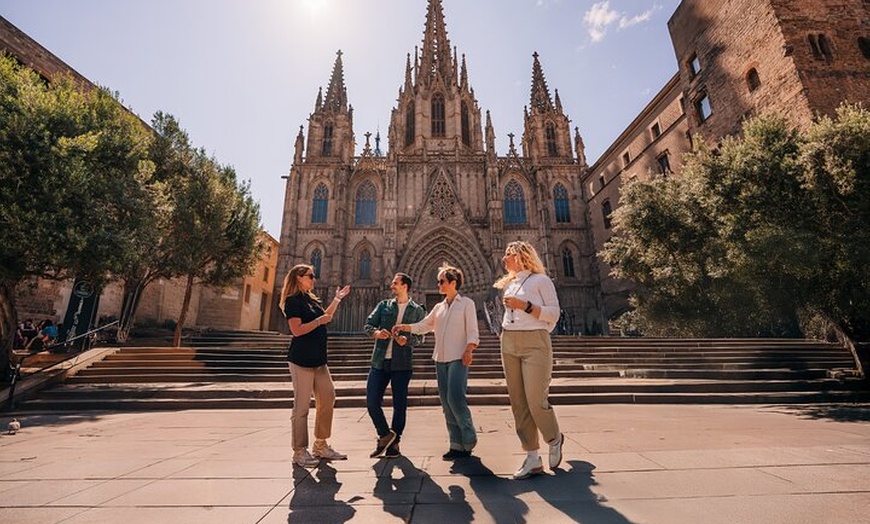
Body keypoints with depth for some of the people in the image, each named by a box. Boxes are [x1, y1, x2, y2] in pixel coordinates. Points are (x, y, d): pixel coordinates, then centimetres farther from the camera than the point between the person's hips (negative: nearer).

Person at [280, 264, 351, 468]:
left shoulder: (311, 299, 16)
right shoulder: (293, 300, -11)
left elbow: (324, 318, 28)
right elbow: (297, 330, -20)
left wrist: (337, 299, 27)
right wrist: (319, 321, -15)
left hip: (318, 359, 9)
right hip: (301, 360, -9)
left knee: (327, 399, 10)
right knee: (301, 407, 1)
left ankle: (320, 446, 23)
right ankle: (299, 452, 15)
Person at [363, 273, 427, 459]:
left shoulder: (417, 310, 5)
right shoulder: (383, 305, 11)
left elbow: (419, 336, -1)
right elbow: (368, 324, 5)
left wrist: (407, 339, -22)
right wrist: (376, 332, -16)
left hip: (402, 363, -2)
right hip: (379, 361, 2)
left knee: (399, 404, 6)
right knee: (372, 401, 2)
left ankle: (394, 441, 26)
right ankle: (385, 434, 25)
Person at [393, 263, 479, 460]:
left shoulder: (466, 303, 1)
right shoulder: (439, 307, 17)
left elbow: (472, 332, -5)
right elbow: (422, 326, 17)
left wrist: (468, 351, -18)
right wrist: (403, 327, 4)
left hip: (458, 359, -6)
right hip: (441, 359, 6)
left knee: (455, 398, -13)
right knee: (446, 402, 7)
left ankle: (468, 440, 7)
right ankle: (457, 444, 17)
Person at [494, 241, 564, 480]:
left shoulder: (541, 280, -2)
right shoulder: (509, 283, 16)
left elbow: (554, 314, -6)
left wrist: (526, 306, -17)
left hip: (534, 344, -6)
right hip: (509, 344, 6)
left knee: (536, 401, -8)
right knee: (518, 403, 4)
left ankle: (554, 440, 24)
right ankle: (533, 459, 15)